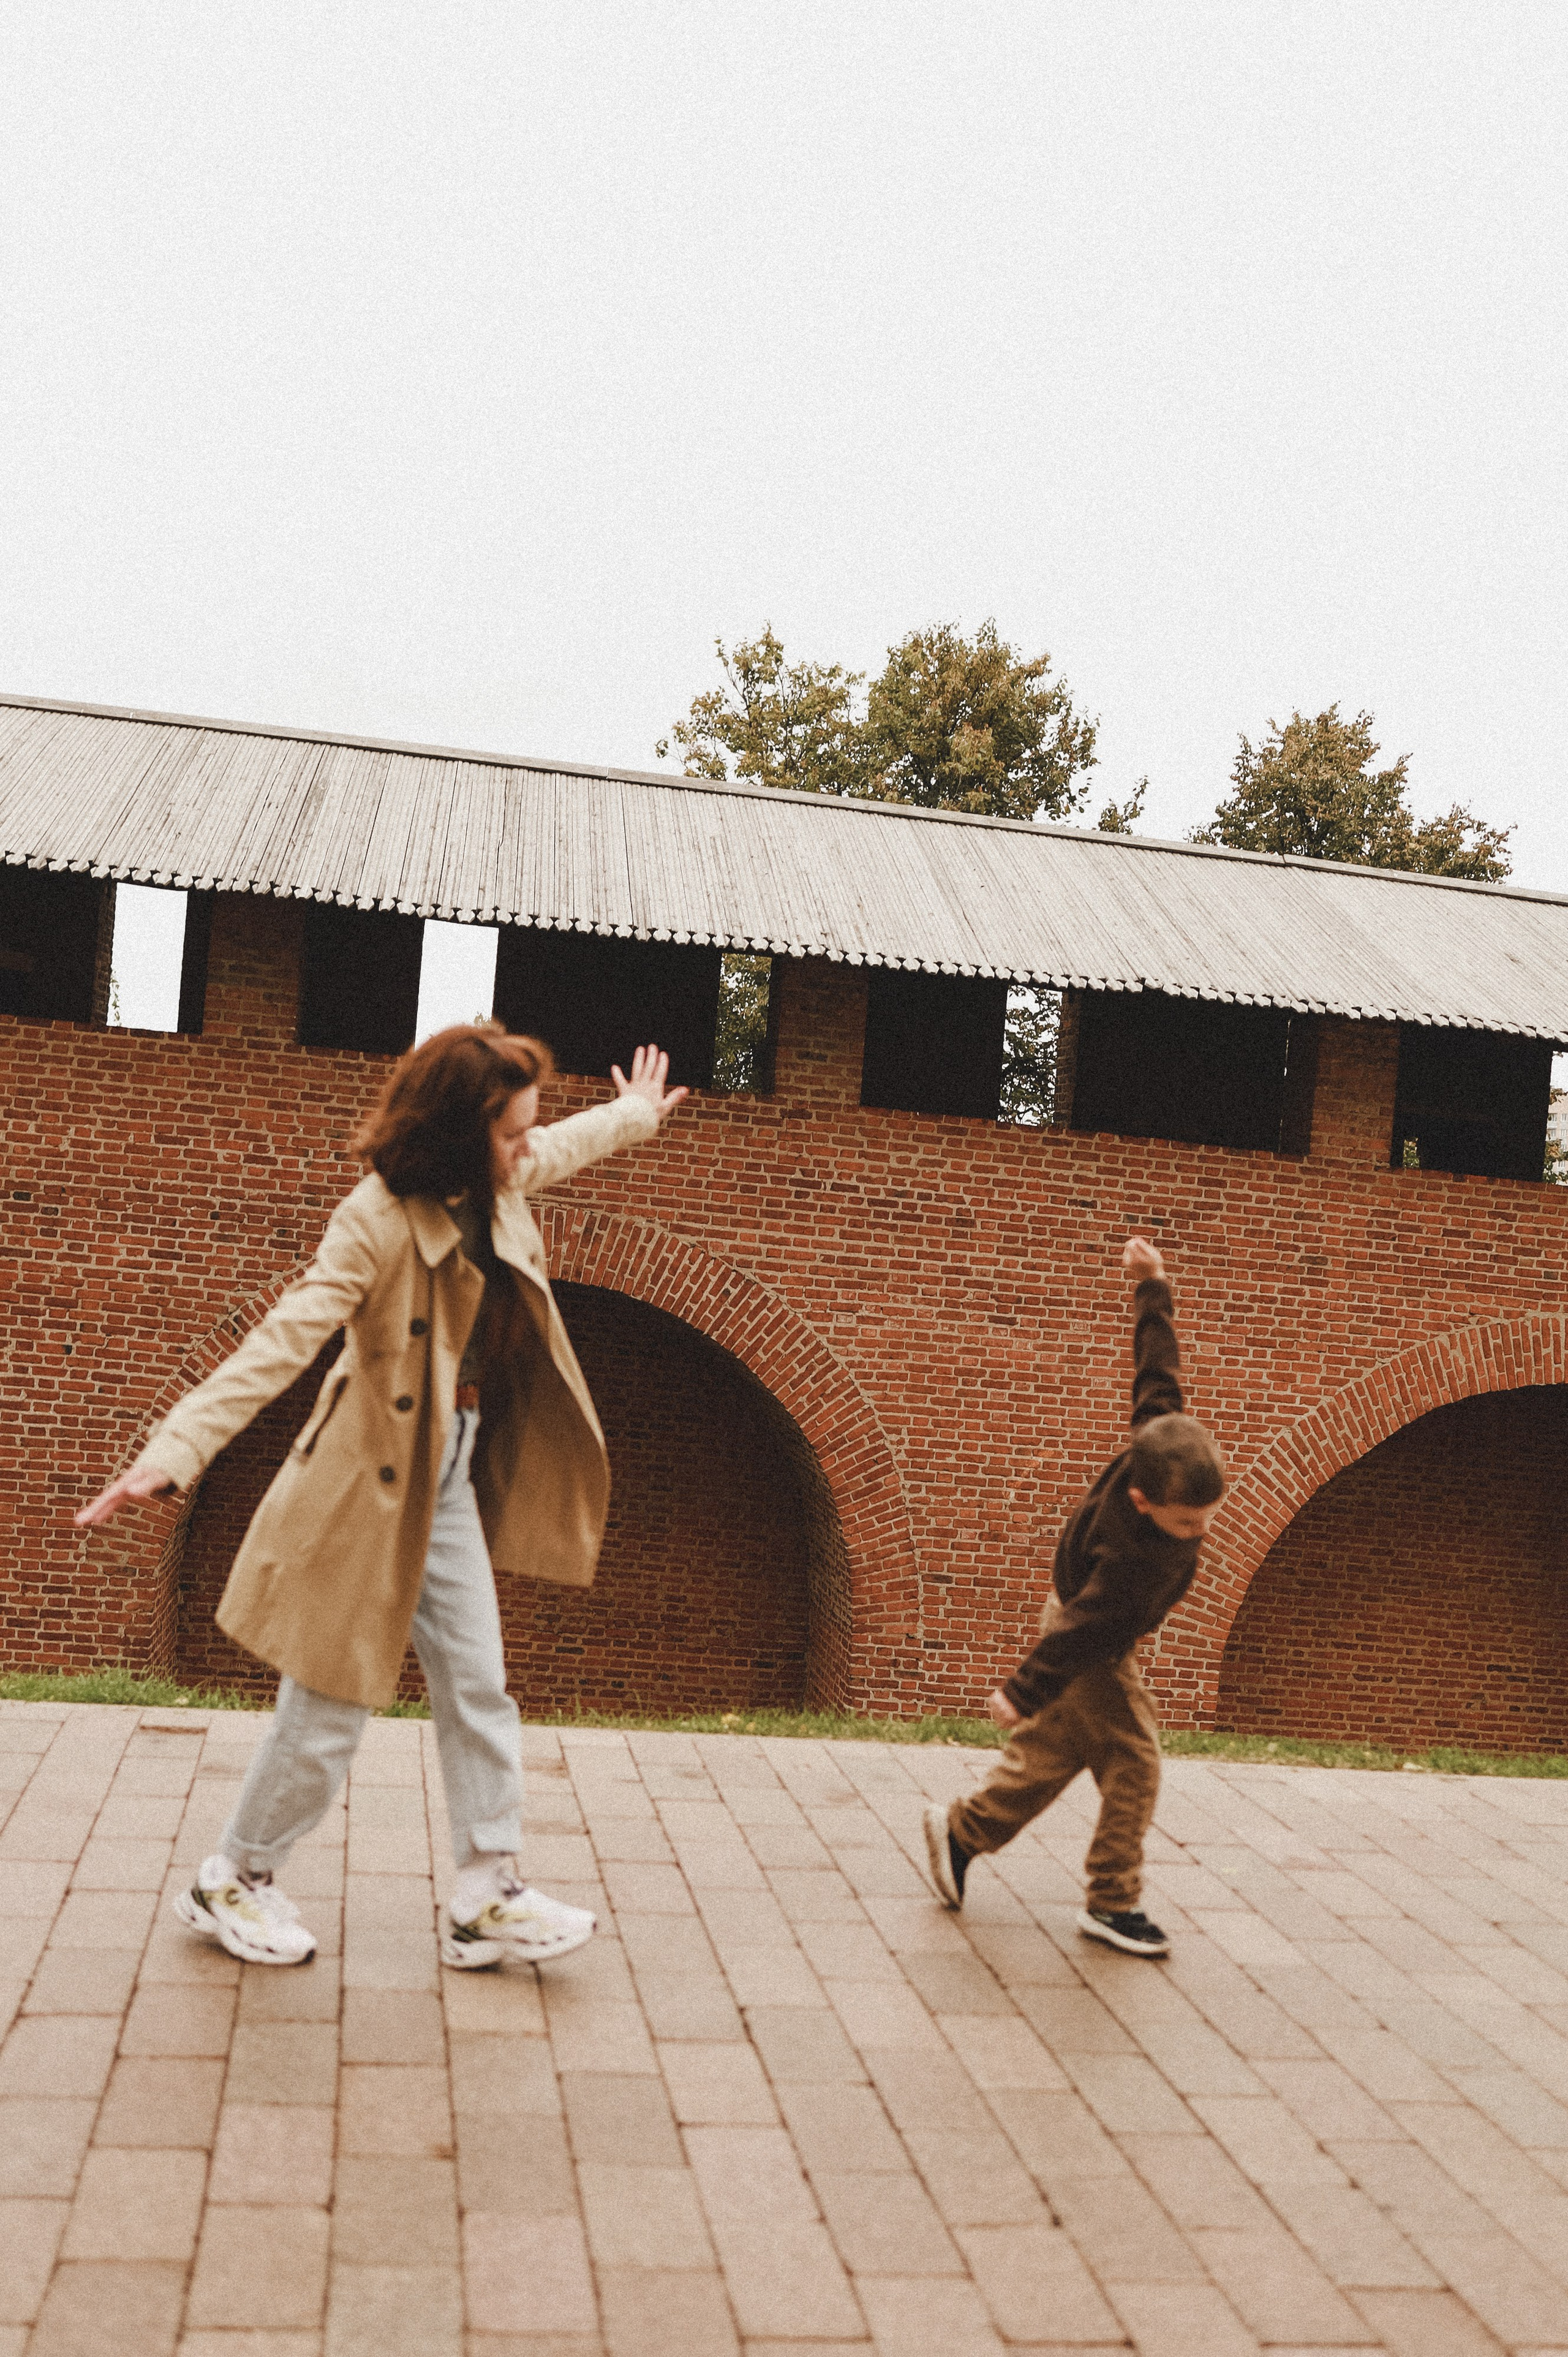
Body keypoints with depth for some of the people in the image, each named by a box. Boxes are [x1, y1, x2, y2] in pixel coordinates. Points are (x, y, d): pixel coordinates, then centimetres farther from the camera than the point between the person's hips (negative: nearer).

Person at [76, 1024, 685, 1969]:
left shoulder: (495, 1185, 0)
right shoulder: (379, 1221, -25)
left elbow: (566, 1146, 23)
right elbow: (282, 1341, -32)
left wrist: (635, 1114, 42)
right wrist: (177, 1450, -42)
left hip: (451, 1480, 8)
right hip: (372, 1489, -8)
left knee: (479, 1689, 9)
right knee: (330, 1712, 4)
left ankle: (487, 1898, 20)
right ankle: (233, 1883, 26)